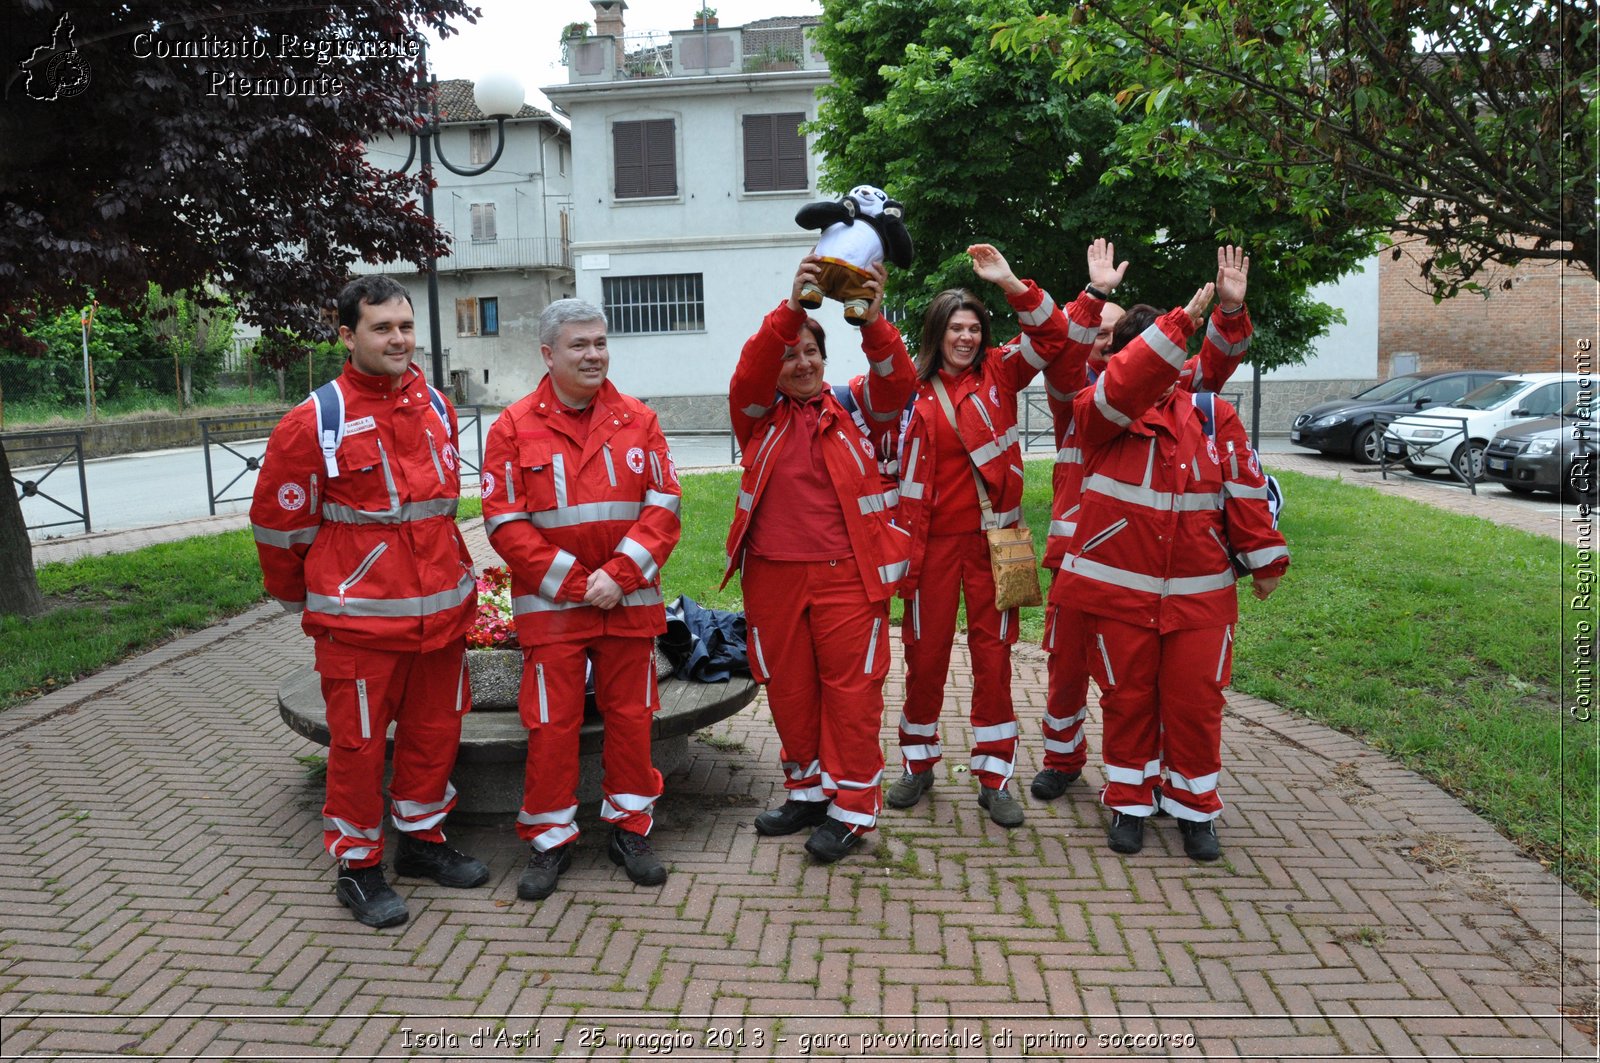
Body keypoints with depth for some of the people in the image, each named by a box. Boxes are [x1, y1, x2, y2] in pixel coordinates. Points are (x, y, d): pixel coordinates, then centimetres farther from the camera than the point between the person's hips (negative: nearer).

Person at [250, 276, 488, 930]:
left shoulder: (437, 408, 8)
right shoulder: (316, 421, -11)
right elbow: (276, 520, -3)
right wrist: (300, 600, 6)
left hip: (442, 610, 6)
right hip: (359, 618, -5)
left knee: (434, 729, 15)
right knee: (359, 741, 5)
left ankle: (421, 837, 35)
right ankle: (357, 867, 22)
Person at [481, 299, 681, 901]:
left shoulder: (638, 421, 4)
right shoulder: (514, 427, -2)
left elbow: (663, 508, -1)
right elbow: (505, 524, -6)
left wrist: (619, 575, -13)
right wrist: (573, 581, -13)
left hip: (630, 602, 2)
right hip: (550, 604, -2)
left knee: (630, 716, 9)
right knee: (551, 724, 3)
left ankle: (629, 828, 25)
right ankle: (549, 841, 20)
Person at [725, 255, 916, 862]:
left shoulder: (857, 407, 5)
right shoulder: (759, 416, 5)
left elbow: (897, 381, -13)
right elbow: (749, 375, -14)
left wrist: (874, 324, -33)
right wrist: (790, 308, -30)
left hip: (848, 573, -2)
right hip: (773, 574, 2)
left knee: (851, 686, 1)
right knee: (788, 687, 12)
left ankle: (851, 807, 14)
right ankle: (807, 790, 30)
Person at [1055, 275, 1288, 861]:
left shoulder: (1212, 413, 6)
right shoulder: (1099, 412, -2)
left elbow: (1243, 486, 6)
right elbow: (1121, 387, -25)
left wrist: (1265, 558, 4)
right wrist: (1178, 323, -31)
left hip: (1199, 590, 2)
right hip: (1121, 587, -1)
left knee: (1195, 700, 7)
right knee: (1127, 697, 10)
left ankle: (1194, 807, 25)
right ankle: (1129, 802, 26)